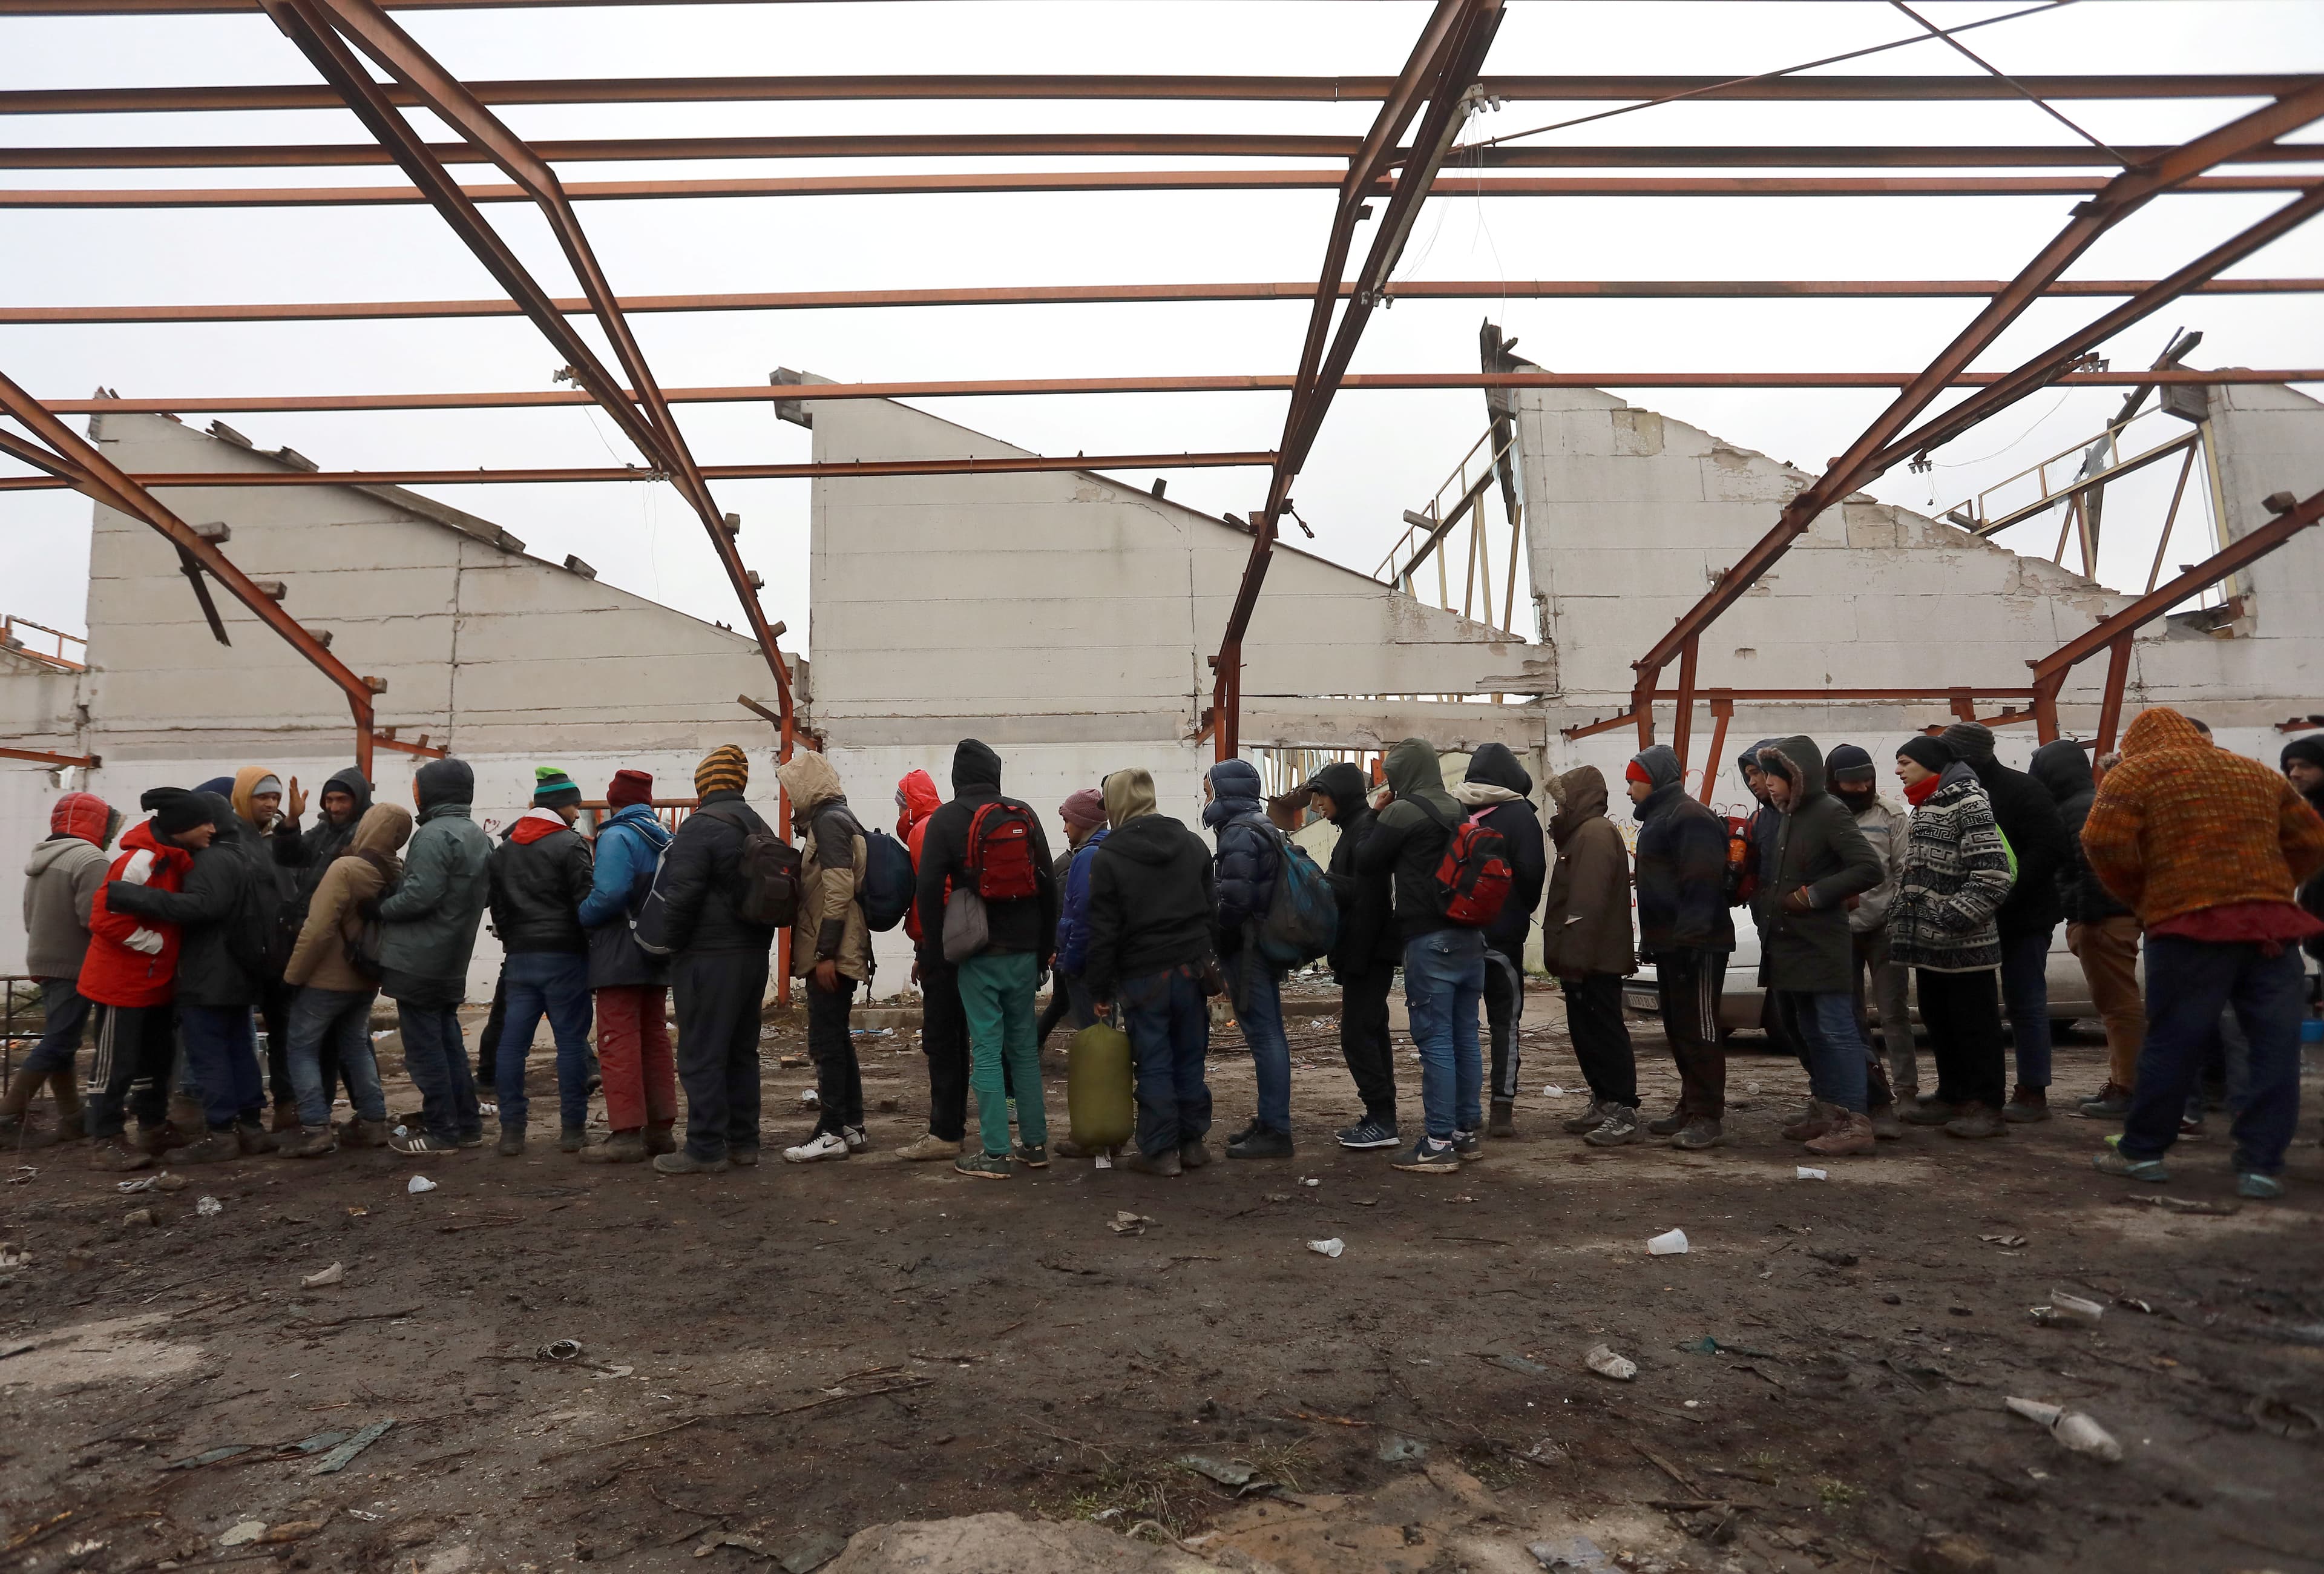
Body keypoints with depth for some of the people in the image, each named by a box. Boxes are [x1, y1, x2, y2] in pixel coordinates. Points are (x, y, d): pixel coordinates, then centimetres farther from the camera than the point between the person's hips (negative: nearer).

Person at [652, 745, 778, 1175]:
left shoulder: (700, 825, -12)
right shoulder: (760, 827, 15)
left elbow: (682, 894, -17)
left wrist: (671, 943, -6)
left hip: (708, 957, -8)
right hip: (754, 953, 9)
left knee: (702, 1054, -2)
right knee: (742, 1050, 15)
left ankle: (706, 1149, 1)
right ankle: (743, 1142, 21)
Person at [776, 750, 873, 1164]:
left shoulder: (828, 821, -13)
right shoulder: (834, 817, 18)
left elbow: (839, 889, -21)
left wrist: (825, 954, -21)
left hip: (832, 954, -10)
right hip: (837, 953, 10)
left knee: (826, 1041, -5)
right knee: (836, 1039, 14)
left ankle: (832, 1133, 1)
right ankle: (851, 1126, 21)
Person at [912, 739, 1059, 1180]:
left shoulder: (946, 819, -4)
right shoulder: (1024, 815, 6)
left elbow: (929, 887, -9)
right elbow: (1049, 883, 8)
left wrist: (938, 945, 2)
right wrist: (1045, 948, 15)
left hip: (978, 952, -3)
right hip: (1023, 951, 4)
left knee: (986, 1049, -1)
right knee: (1024, 1044, 12)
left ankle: (994, 1153, 0)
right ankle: (1035, 1143, 17)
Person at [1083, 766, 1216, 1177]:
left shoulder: (1107, 857, -9)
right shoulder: (1192, 843, 8)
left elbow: (1103, 932, -9)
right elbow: (1210, 909, 13)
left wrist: (1100, 990, -2)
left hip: (1143, 977, -5)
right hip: (1193, 969, 5)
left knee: (1154, 1066, 3)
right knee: (1190, 1061, 12)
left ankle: (1160, 1151, 9)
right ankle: (1193, 1143, 20)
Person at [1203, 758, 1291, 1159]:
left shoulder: (1238, 834, -15)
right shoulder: (1262, 827, 16)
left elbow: (1234, 899, -23)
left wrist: (1216, 935, -8)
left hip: (1246, 949, -10)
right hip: (1266, 945, 10)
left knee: (1263, 1036, -6)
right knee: (1270, 1034, 15)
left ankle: (1275, 1131, -1)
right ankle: (1271, 1121, 25)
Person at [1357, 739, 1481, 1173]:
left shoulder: (1402, 812, -9)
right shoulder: (1459, 811, 13)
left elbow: (1366, 863, -3)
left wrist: (1378, 820, 9)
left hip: (1430, 941, -8)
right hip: (1470, 937, 8)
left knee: (1435, 1042, -5)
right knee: (1466, 1038, 12)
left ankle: (1439, 1144, -2)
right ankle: (1467, 1131, 21)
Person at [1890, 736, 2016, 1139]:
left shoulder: (1967, 803, -14)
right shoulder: (1925, 808, 16)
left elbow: (1992, 875, -22)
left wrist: (1952, 919, -22)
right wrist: (1900, 912, 14)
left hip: (1965, 944, -9)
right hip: (1928, 942, 9)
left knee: (1975, 1025, 0)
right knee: (1939, 1022, 16)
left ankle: (1986, 1107, 8)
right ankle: (1952, 1097, 27)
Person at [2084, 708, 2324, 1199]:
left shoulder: (2136, 773, 4)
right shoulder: (2257, 772, 22)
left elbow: (2104, 841, -10)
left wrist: (2142, 899, 3)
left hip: (2192, 924, -4)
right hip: (2274, 922, 4)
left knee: (2174, 1043, 2)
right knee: (2274, 1047, 6)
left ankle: (2142, 1151, 12)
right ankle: (2261, 1165, 6)